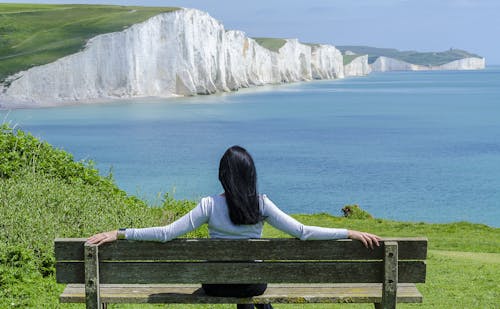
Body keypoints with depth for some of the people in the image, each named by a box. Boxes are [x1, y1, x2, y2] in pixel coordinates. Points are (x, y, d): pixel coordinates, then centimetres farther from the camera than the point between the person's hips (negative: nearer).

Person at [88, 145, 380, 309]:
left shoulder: (210, 206, -17)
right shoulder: (262, 205, -15)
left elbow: (166, 233, -18)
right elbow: (302, 232, -17)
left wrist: (119, 234, -13)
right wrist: (350, 233, -11)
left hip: (216, 284, 0)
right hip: (253, 283, 0)